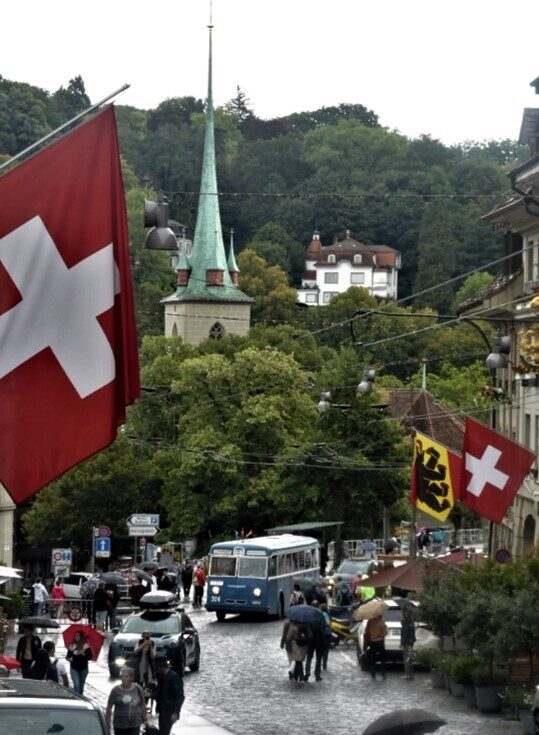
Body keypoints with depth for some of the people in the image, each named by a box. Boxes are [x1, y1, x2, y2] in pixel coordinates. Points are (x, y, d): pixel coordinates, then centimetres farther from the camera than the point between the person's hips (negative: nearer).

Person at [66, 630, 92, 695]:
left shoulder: (86, 646, -5)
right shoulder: (72, 646, 0)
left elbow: (90, 657, -8)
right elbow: (68, 656, 6)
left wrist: (83, 654, -24)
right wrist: (69, 659, -16)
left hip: (83, 668, 1)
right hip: (74, 668, -1)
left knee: (81, 685, 12)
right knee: (76, 684, -15)